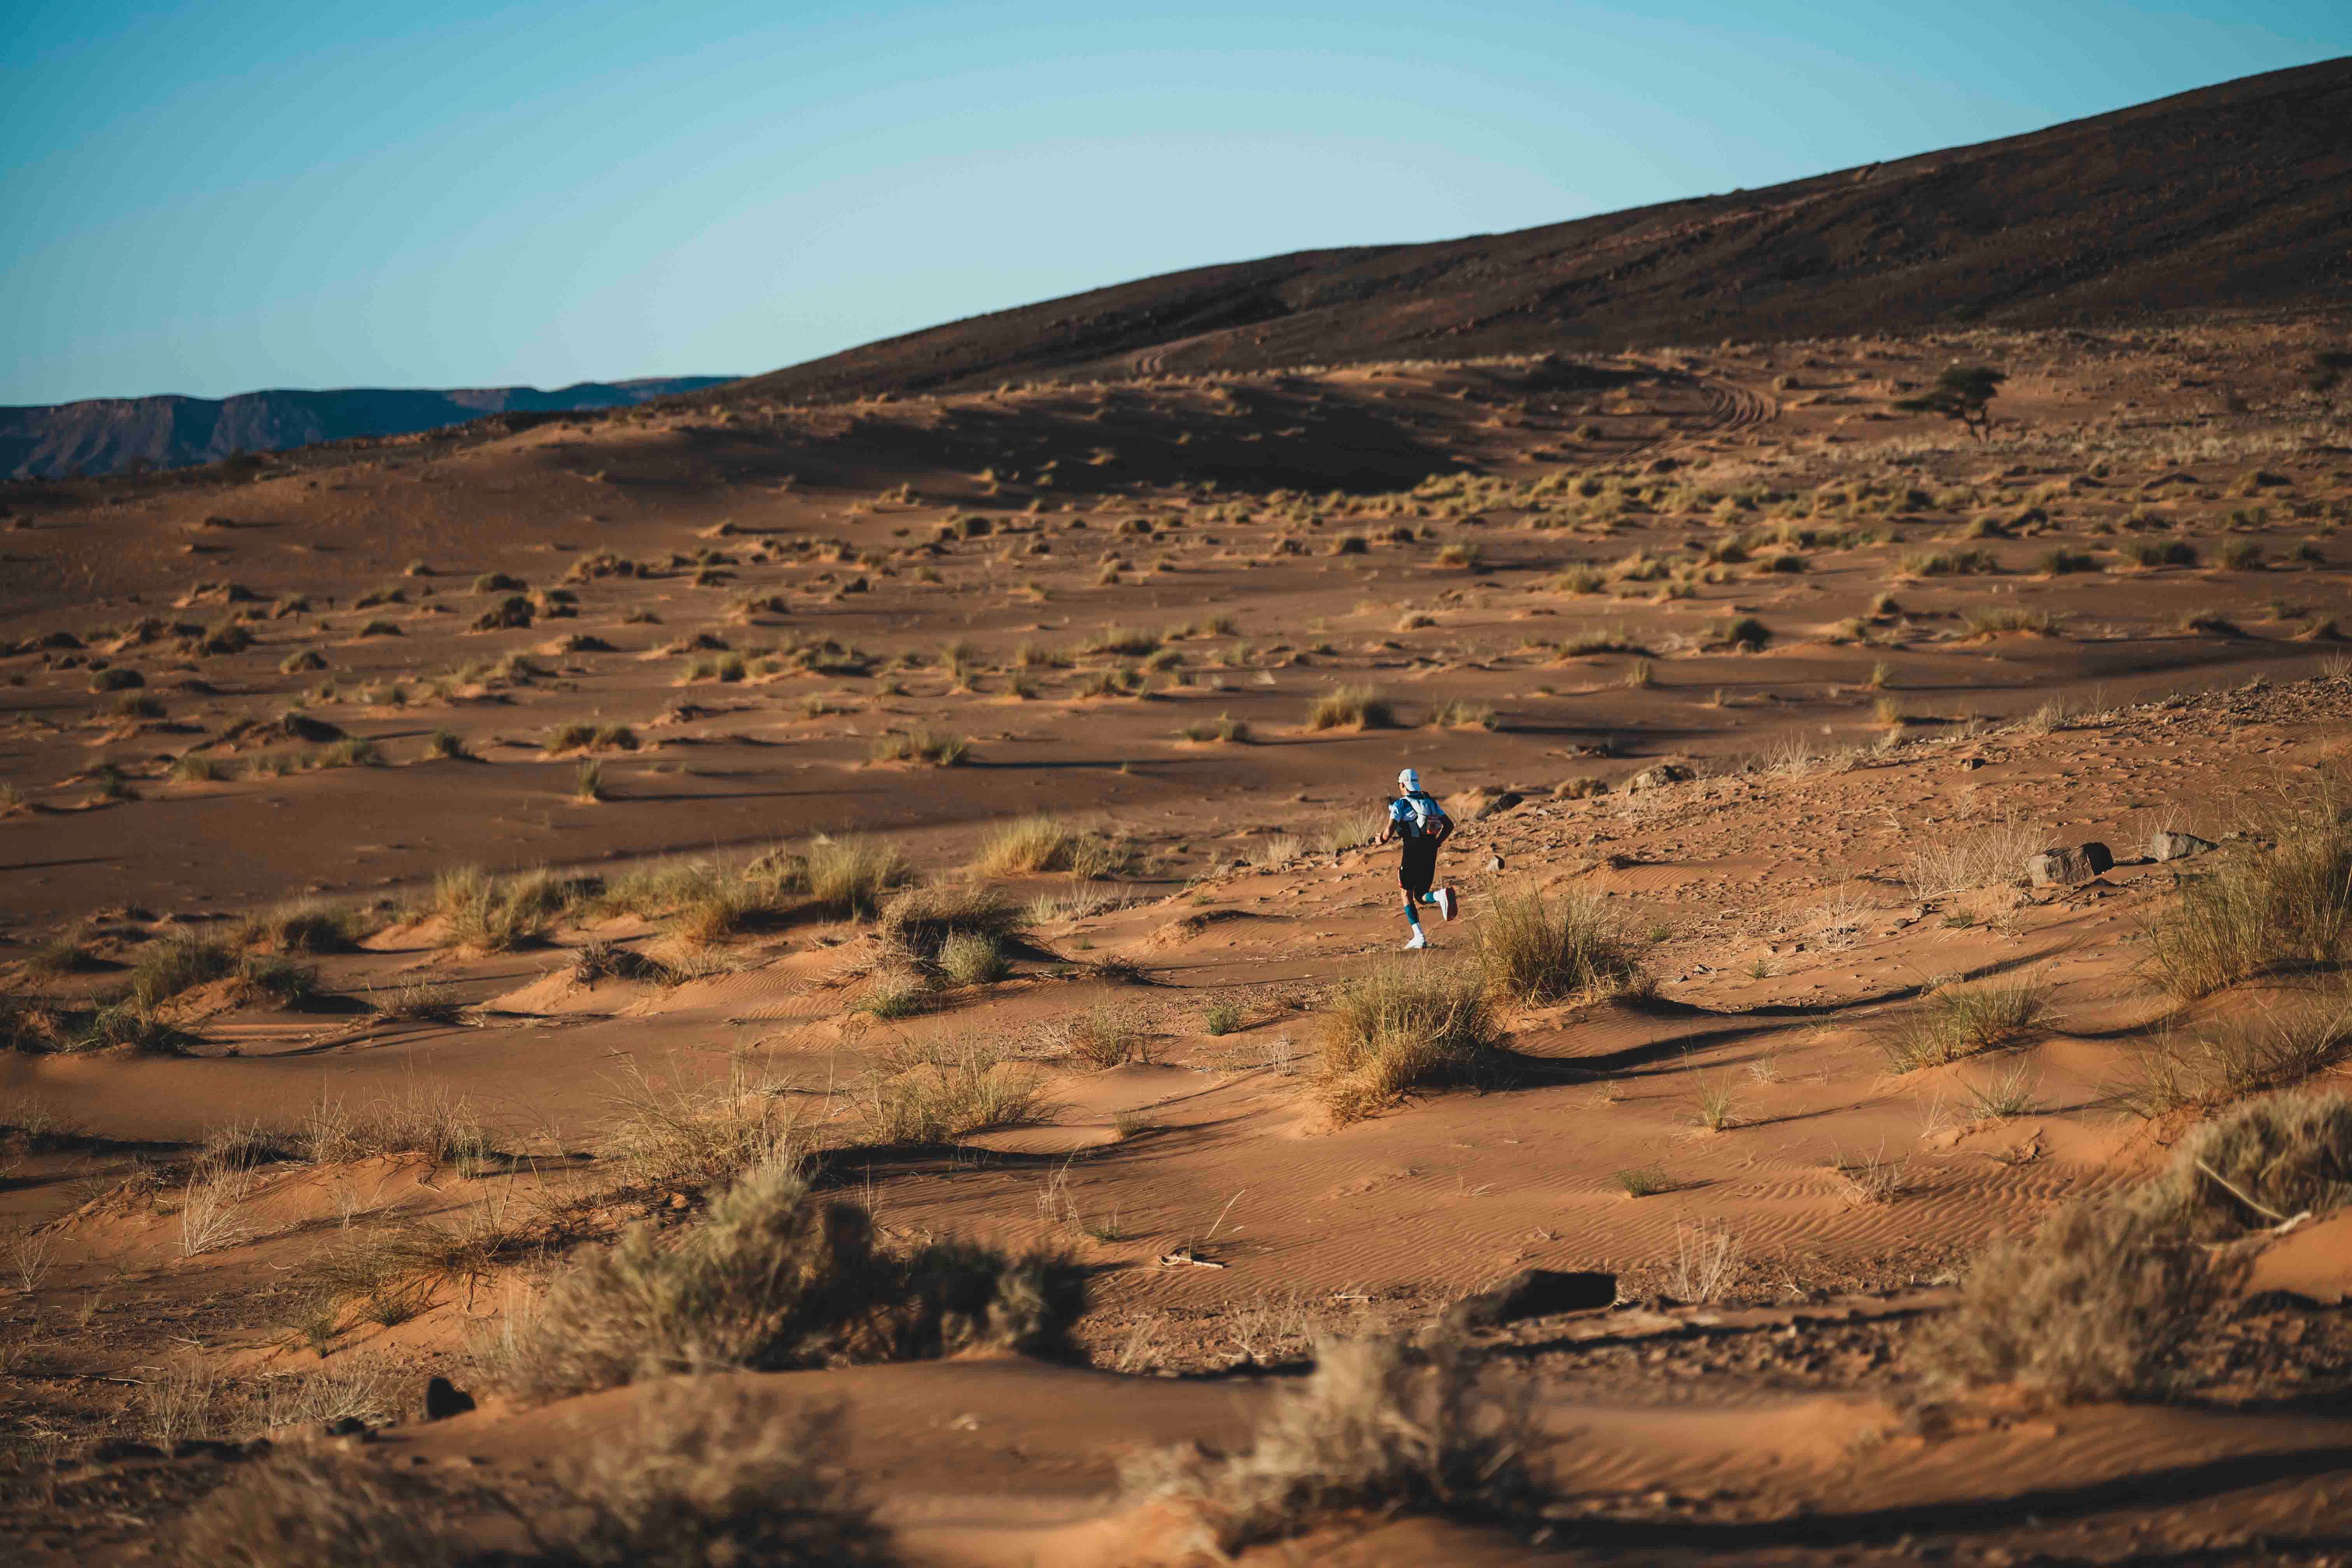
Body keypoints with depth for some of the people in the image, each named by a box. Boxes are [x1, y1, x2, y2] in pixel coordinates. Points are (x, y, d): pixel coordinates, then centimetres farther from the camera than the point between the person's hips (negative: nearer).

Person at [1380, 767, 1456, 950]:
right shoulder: (1430, 803, 13)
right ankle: (1441, 896, -24)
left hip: (1412, 852, -5)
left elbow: (1390, 831, -14)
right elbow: (1449, 825, 9)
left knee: (1407, 895, 11)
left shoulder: (1400, 805, -5)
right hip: (1430, 854, 5)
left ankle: (1419, 936, -2)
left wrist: (1382, 839, 8)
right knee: (1420, 897, 12)